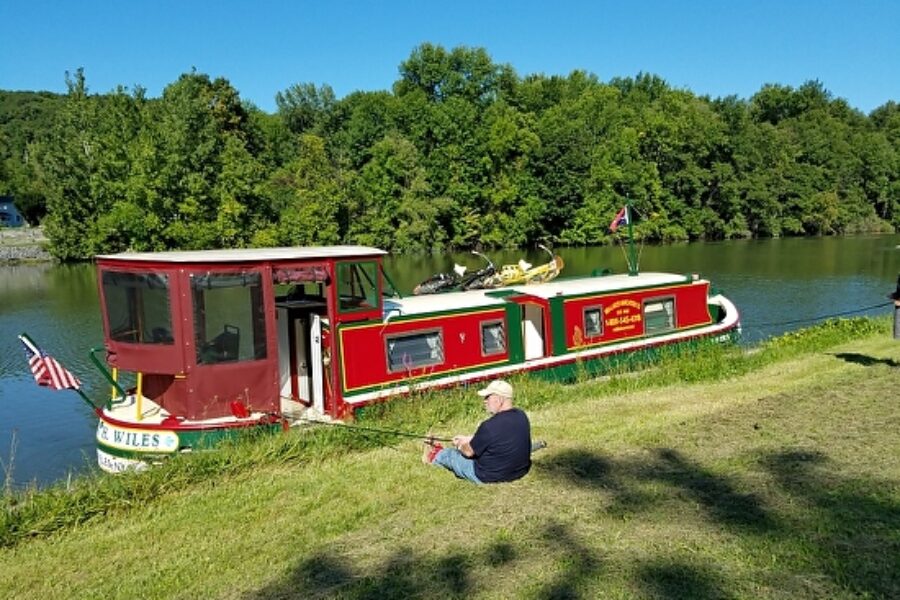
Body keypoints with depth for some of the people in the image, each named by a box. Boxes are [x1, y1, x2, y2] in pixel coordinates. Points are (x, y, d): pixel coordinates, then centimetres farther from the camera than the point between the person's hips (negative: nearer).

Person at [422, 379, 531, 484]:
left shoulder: (489, 426, -29)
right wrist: (468, 438, 17)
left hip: (489, 477, -7)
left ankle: (433, 458, 48)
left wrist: (460, 445, 11)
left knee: (450, 454, 16)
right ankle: (439, 452, 50)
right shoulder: (522, 416, -5)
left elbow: (469, 452, -13)